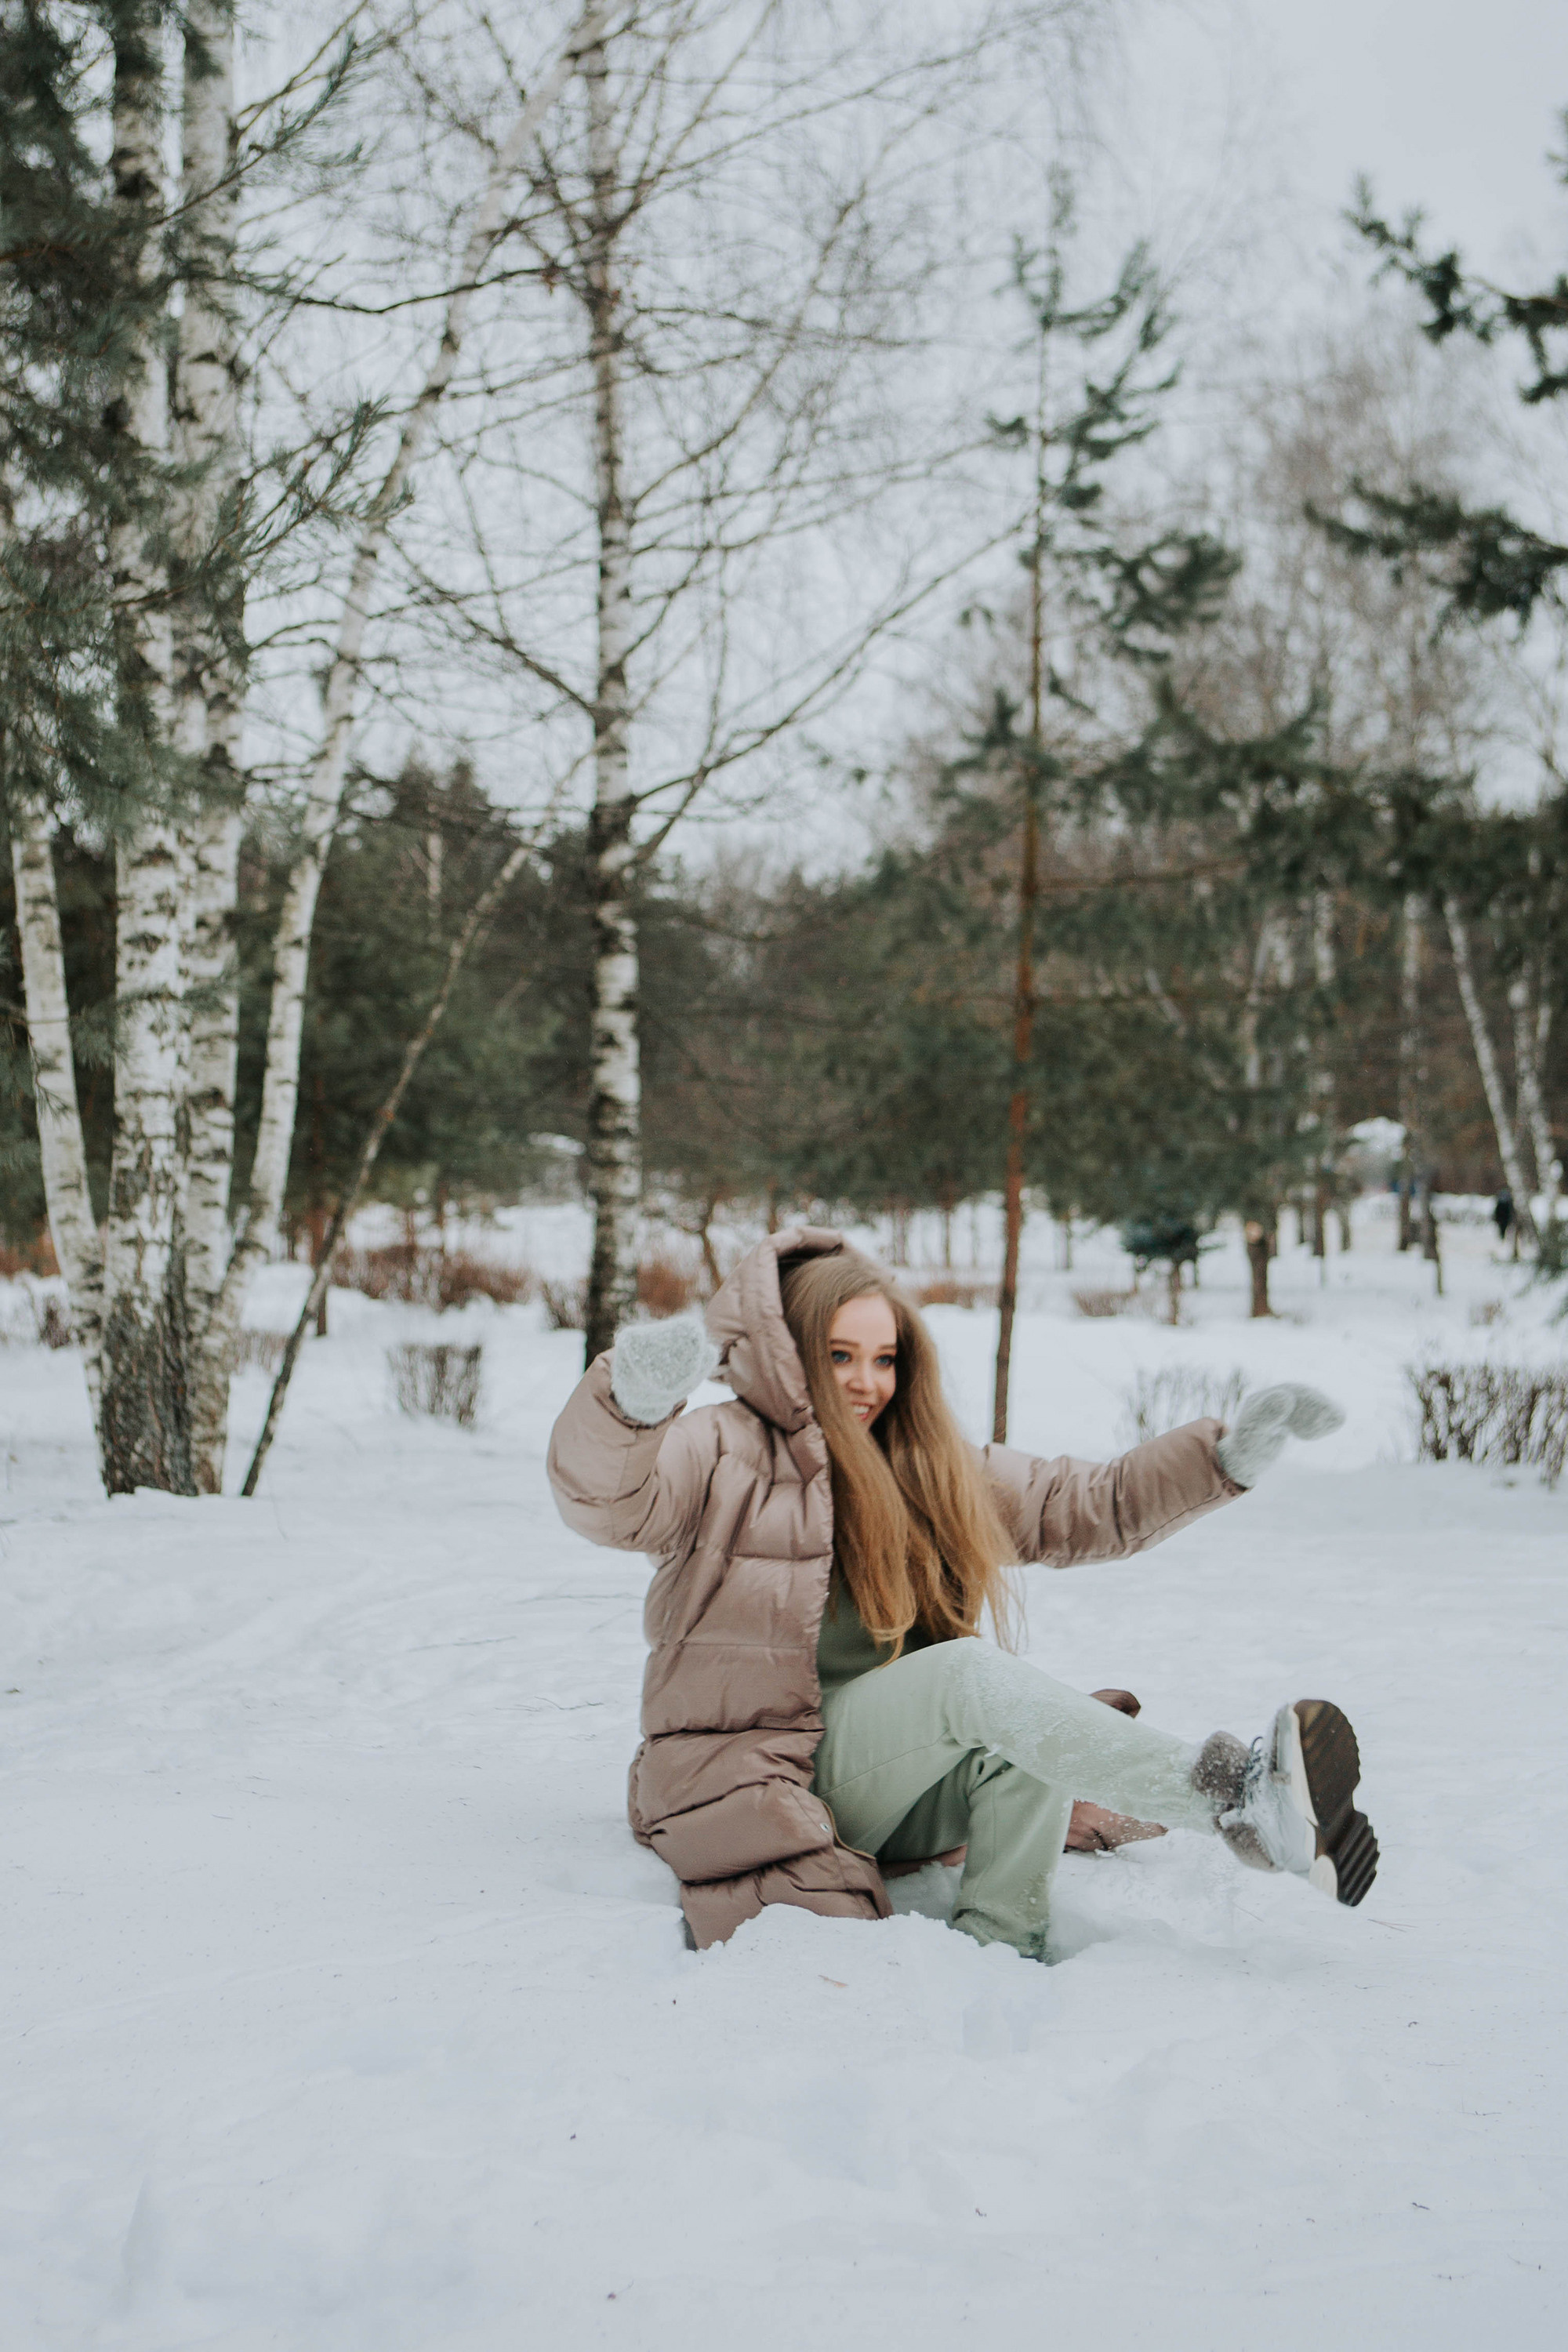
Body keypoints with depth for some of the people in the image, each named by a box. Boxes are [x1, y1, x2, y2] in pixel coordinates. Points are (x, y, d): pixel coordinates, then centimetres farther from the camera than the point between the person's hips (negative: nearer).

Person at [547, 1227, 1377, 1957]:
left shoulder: (931, 1469, 17)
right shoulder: (725, 1452, -2)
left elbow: (1095, 1505, 17)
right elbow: (601, 1498, -22)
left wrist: (1230, 1454, 3)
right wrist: (631, 1396, -44)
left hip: (903, 1791, 6)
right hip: (764, 1774, -6)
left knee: (1026, 1723, -26)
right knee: (973, 1674, -29)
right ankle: (1237, 1797, -39)